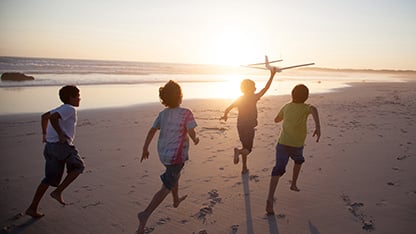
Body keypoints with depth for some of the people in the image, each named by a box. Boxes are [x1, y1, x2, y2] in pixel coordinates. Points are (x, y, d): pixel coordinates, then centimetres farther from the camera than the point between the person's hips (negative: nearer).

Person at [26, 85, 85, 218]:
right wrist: (61, 135, -19)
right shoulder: (70, 109, -8)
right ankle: (58, 192, 0)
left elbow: (44, 116, 31)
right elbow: (53, 118, -23)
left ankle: (32, 208, 13)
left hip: (50, 146, 9)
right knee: (78, 166, 10)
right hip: (62, 145, -9)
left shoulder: (61, 109, 21)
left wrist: (45, 134, 30)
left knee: (51, 178, 13)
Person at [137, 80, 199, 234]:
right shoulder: (186, 113, -15)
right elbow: (191, 133, -21)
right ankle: (146, 214, -9)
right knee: (167, 187, -1)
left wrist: (145, 149, 9)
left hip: (163, 153, 7)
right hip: (176, 155, -7)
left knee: (176, 174, 32)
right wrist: (195, 140, 2)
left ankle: (176, 200, 49)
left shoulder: (163, 114, 2)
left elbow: (152, 131, 1)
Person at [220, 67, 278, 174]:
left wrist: (225, 115, 22)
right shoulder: (253, 98, -14)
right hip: (249, 128, -6)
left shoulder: (239, 99, 0)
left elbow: (228, 109, 1)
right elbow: (266, 88, -15)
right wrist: (272, 75, -11)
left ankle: (244, 168, 24)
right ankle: (238, 151, -29)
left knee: (245, 147, 19)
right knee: (248, 149, 4)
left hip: (240, 127, 6)